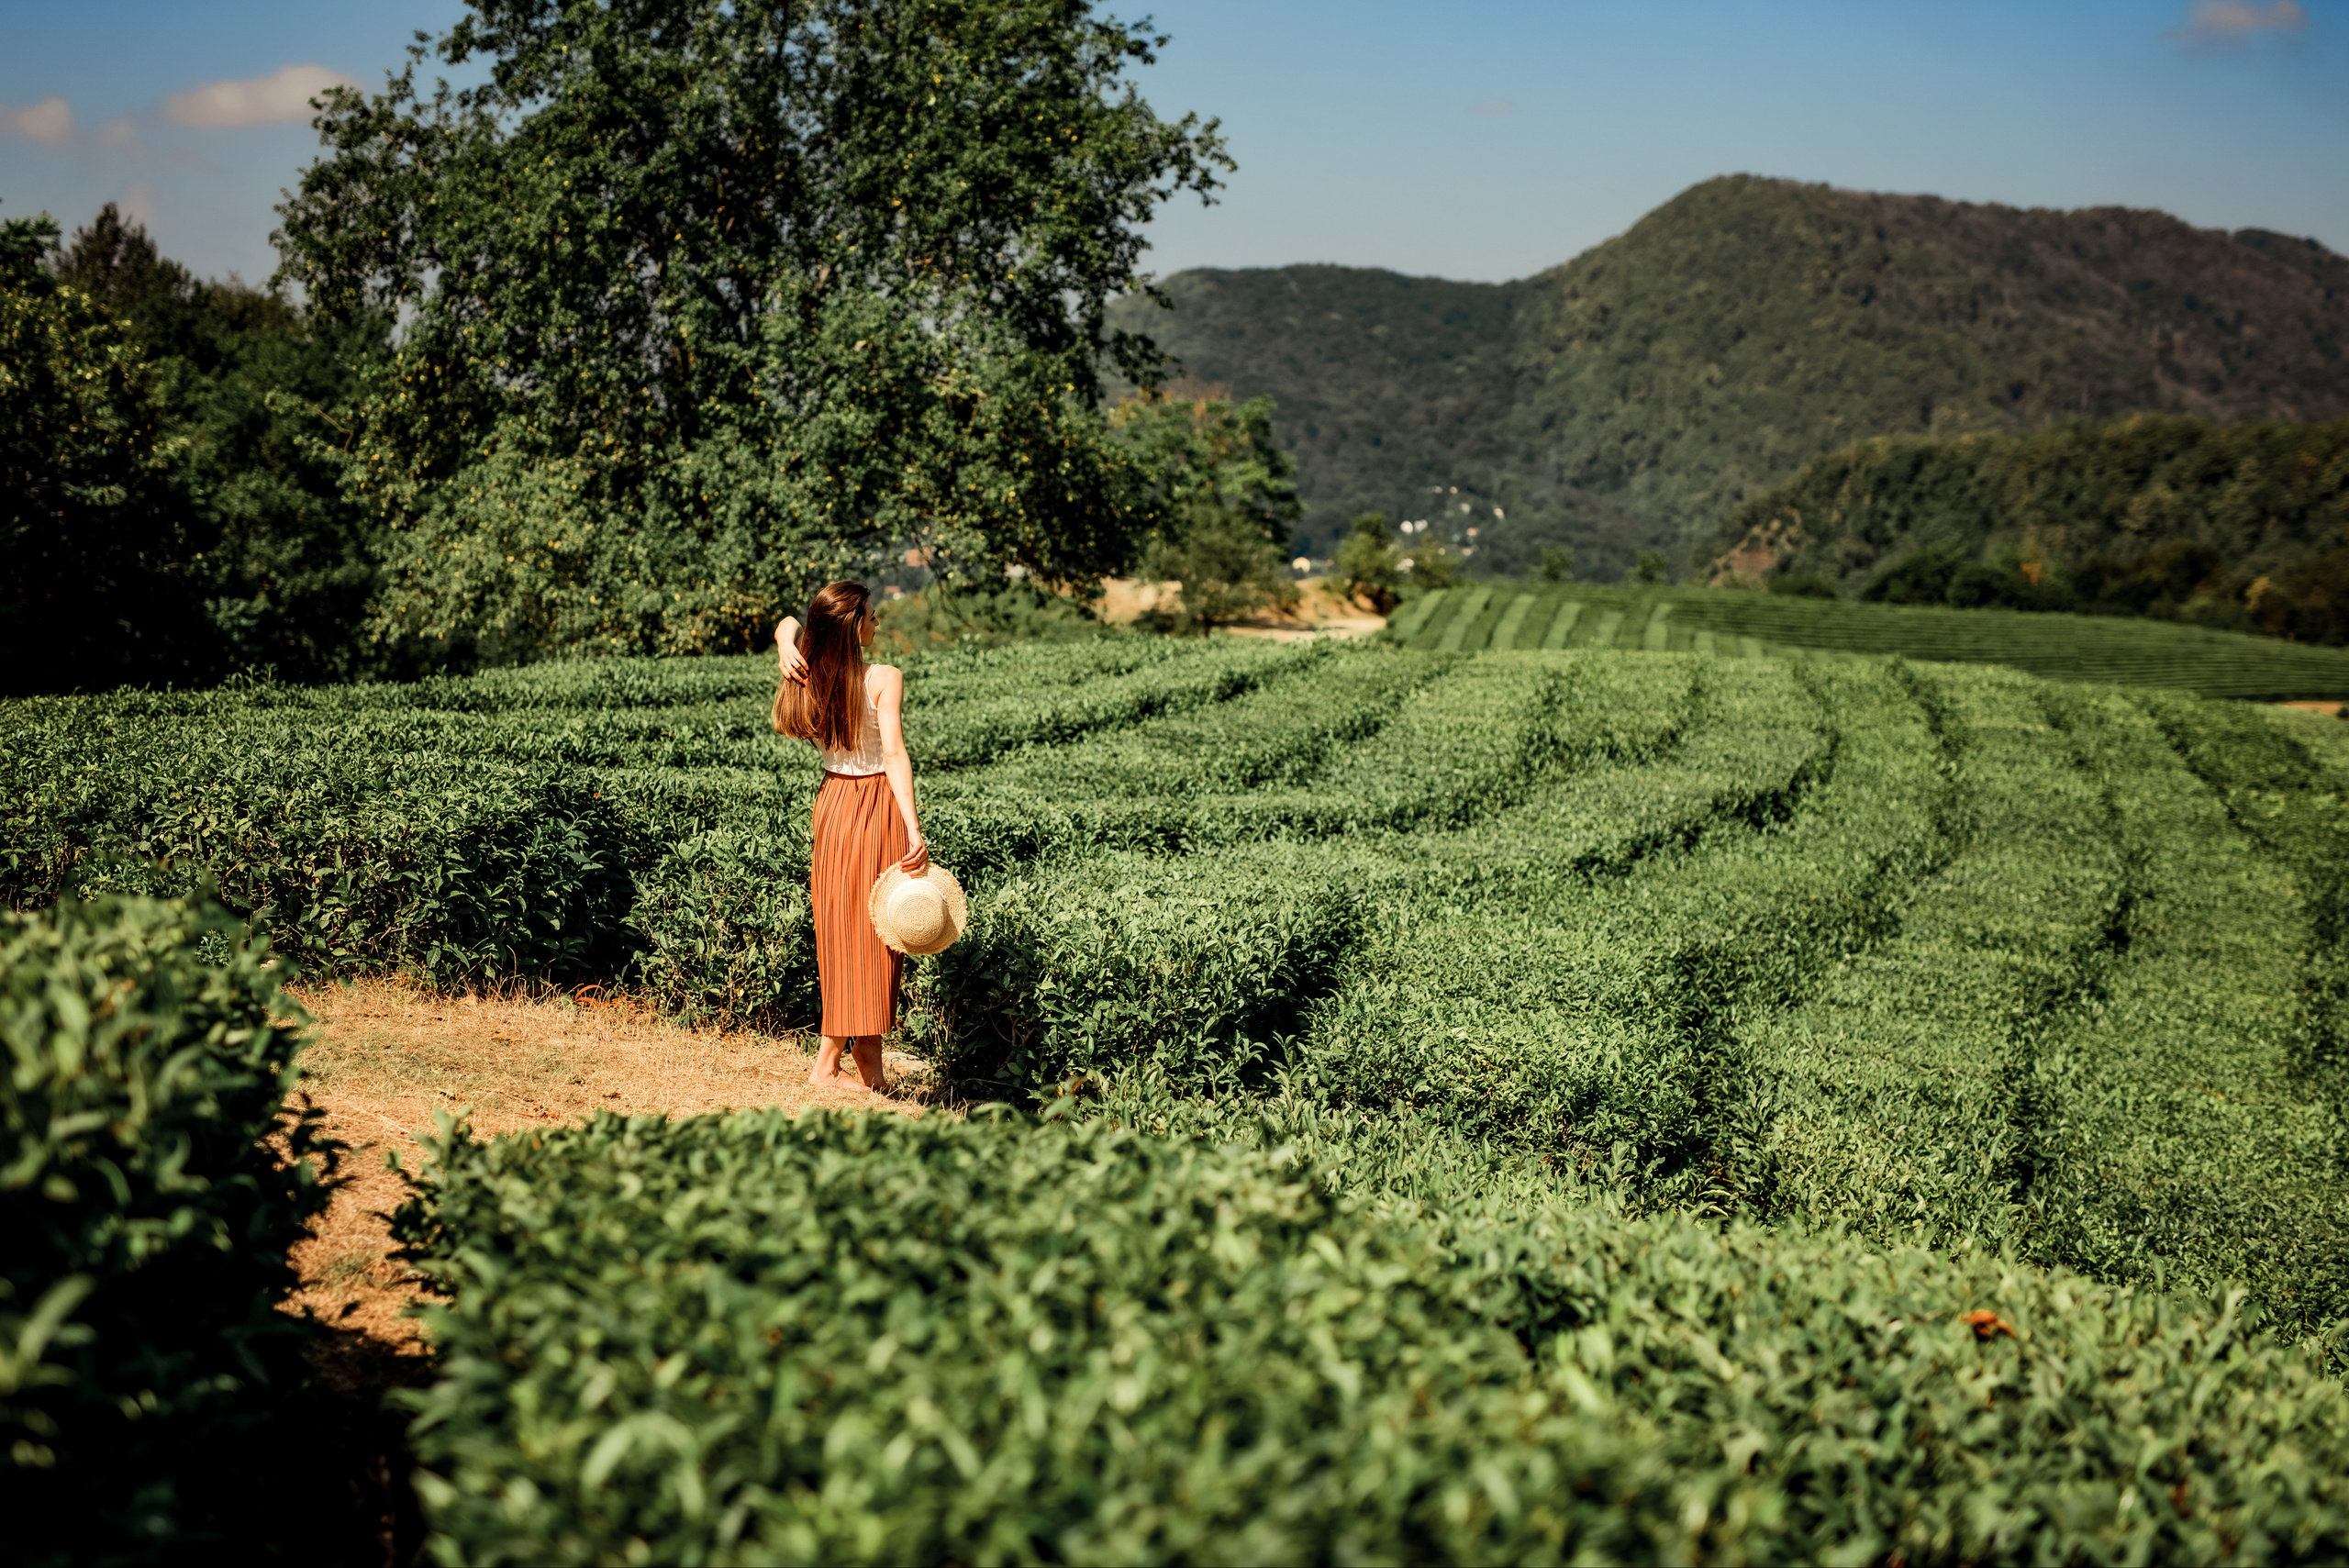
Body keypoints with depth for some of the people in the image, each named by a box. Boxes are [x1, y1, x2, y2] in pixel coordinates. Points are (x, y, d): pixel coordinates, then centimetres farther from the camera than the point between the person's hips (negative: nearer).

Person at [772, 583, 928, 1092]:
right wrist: (914, 831, -28)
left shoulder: (810, 679, 1)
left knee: (840, 931, 13)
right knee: (870, 935, 0)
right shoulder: (884, 679, -16)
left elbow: (789, 622, 18)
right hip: (878, 805, -5)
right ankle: (868, 1071, 4)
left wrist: (786, 646, -5)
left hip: (833, 803, 6)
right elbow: (894, 754, -23)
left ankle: (829, 1062, 15)